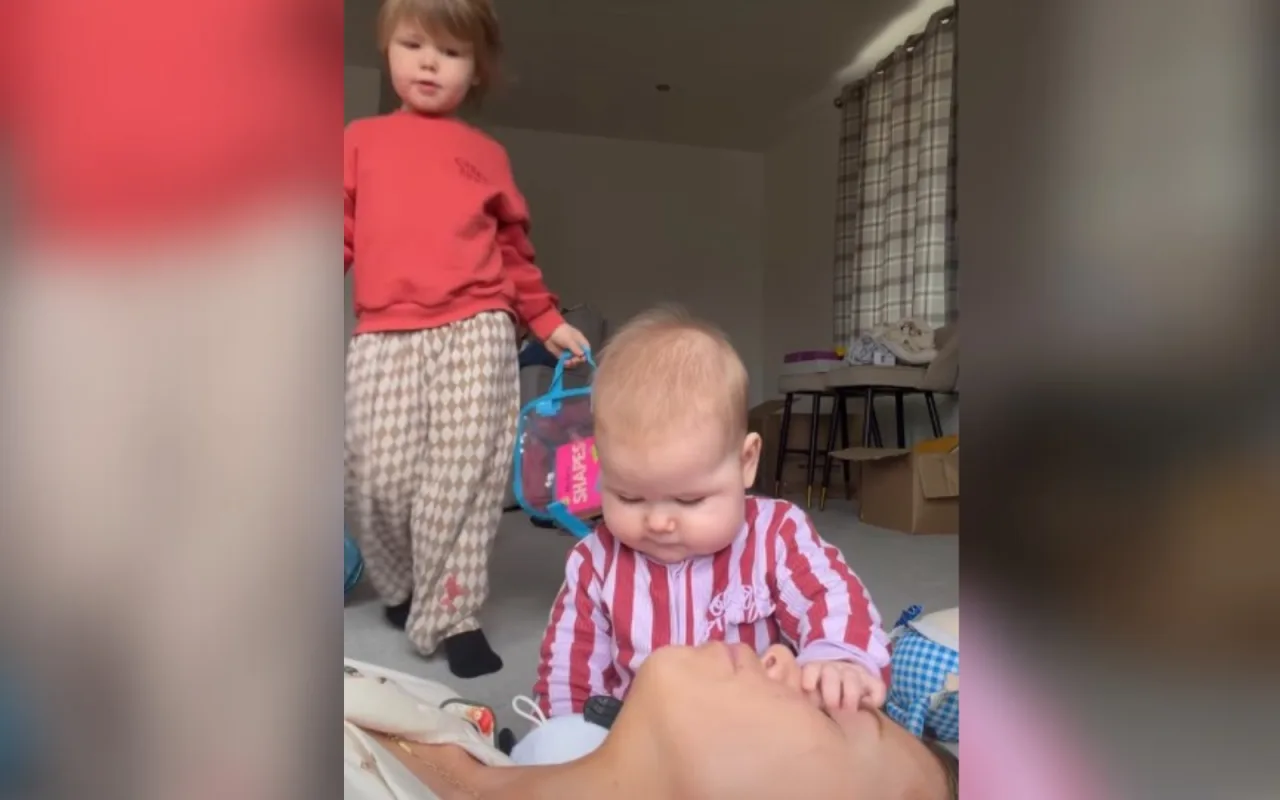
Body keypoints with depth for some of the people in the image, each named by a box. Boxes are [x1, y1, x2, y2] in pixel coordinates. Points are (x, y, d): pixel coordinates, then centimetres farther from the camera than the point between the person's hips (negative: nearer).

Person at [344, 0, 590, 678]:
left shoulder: (486, 153, 17)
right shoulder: (361, 140, 17)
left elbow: (515, 250, 18)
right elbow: (344, 234, 12)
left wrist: (547, 321, 13)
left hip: (475, 330, 0)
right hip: (382, 337, 1)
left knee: (465, 472, -5)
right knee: (378, 477, -1)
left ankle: (453, 616, 8)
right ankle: (402, 589, 27)